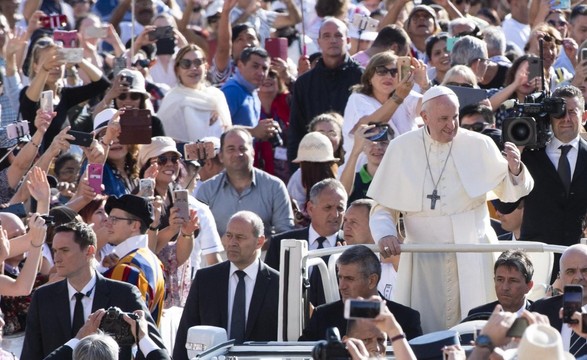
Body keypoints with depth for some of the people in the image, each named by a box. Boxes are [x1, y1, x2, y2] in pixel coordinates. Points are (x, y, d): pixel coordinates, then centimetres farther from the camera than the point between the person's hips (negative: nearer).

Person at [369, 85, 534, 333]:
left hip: (471, 254, 0)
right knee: (422, 333, -1)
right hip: (424, 257, 0)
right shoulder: (401, 149, 1)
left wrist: (514, 170, -12)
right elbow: (383, 207, 6)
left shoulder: (480, 146, 1)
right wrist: (385, 234, -13)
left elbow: (509, 192, 9)